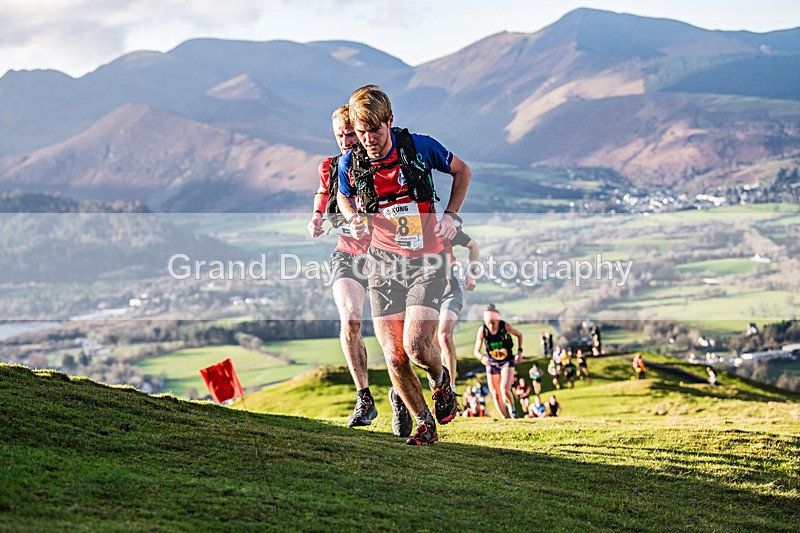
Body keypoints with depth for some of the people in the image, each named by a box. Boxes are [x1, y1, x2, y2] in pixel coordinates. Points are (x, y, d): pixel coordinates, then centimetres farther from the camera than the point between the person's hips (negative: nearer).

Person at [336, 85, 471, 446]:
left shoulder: (420, 147, -10)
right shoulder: (350, 163, -4)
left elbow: (461, 171, 8)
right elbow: (344, 196, 18)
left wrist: (451, 216, -2)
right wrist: (353, 219, -4)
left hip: (426, 261, -2)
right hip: (385, 262, 3)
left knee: (416, 346, -19)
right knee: (394, 358, -5)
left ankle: (440, 381, 17)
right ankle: (424, 424, 18)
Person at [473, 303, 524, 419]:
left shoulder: (505, 326, -21)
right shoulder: (482, 330, -19)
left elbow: (519, 335, 0)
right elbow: (476, 351, -15)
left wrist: (519, 351, -9)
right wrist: (482, 357, -37)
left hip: (507, 362, -2)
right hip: (492, 364, 2)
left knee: (505, 390, -22)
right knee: (496, 395, 3)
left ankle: (512, 408, 7)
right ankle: (505, 418, 22)